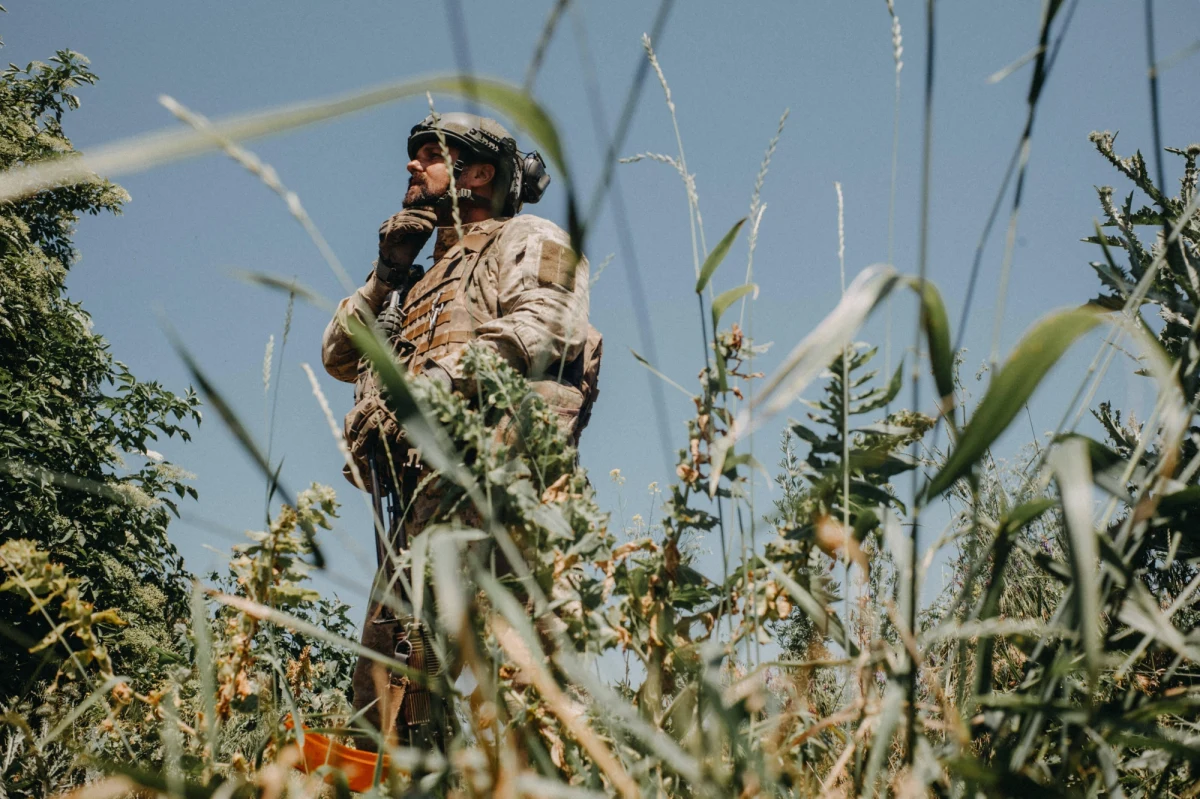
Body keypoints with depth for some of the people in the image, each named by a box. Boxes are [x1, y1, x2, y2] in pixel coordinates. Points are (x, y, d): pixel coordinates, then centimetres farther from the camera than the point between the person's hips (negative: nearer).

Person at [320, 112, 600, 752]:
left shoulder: (528, 241, 13)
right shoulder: (430, 276, 37)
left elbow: (544, 327, -9)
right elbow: (339, 355, 31)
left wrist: (438, 380, -20)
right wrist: (387, 276, 19)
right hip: (419, 489, 8)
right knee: (385, 653, -2)